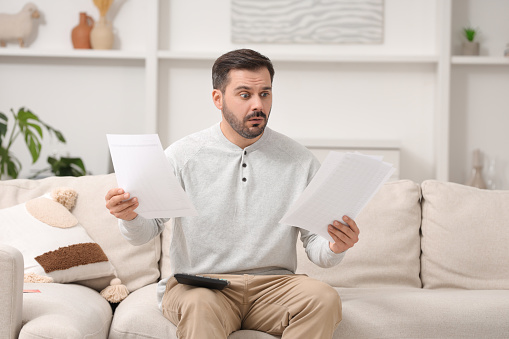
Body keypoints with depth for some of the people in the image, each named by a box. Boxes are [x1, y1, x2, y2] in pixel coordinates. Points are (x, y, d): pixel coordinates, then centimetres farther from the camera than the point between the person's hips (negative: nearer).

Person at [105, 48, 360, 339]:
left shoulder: (300, 160, 6)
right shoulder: (183, 155, 3)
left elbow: (315, 244, 5)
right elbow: (145, 232, 3)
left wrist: (334, 248, -19)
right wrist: (130, 217, -21)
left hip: (273, 283, 3)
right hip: (197, 283, -3)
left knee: (324, 298, -28)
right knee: (199, 304, -38)